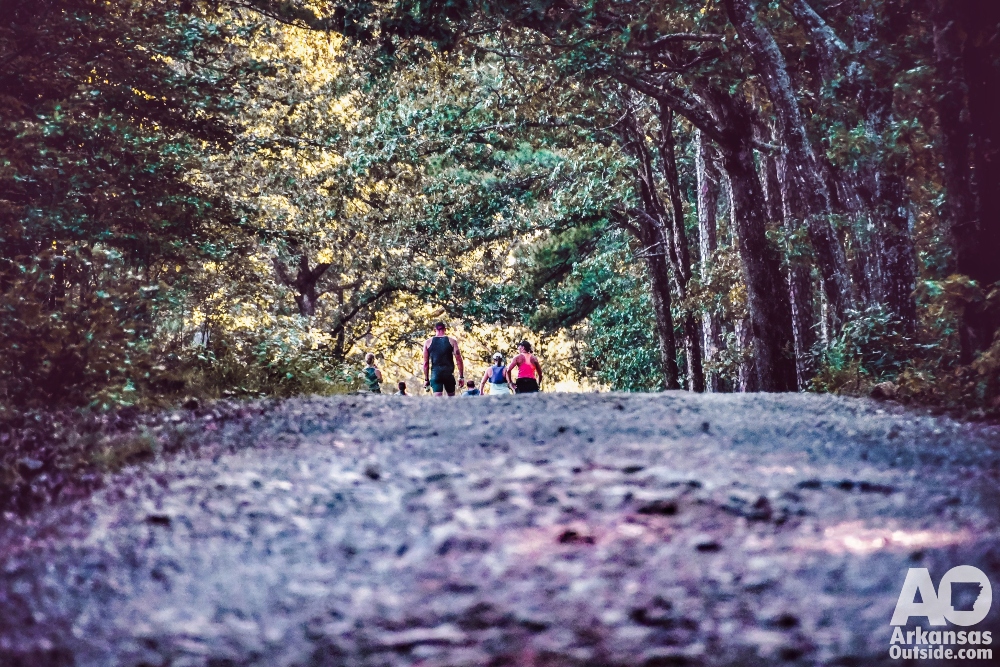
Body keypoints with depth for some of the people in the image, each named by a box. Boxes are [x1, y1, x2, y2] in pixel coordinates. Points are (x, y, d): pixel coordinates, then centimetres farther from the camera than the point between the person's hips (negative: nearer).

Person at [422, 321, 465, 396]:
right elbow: (459, 360, -1)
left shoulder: (428, 342, 7)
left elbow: (425, 363, 6)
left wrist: (426, 379, 11)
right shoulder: (452, 341, 3)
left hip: (435, 374, 0)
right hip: (449, 373, 0)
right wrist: (461, 376, 4)